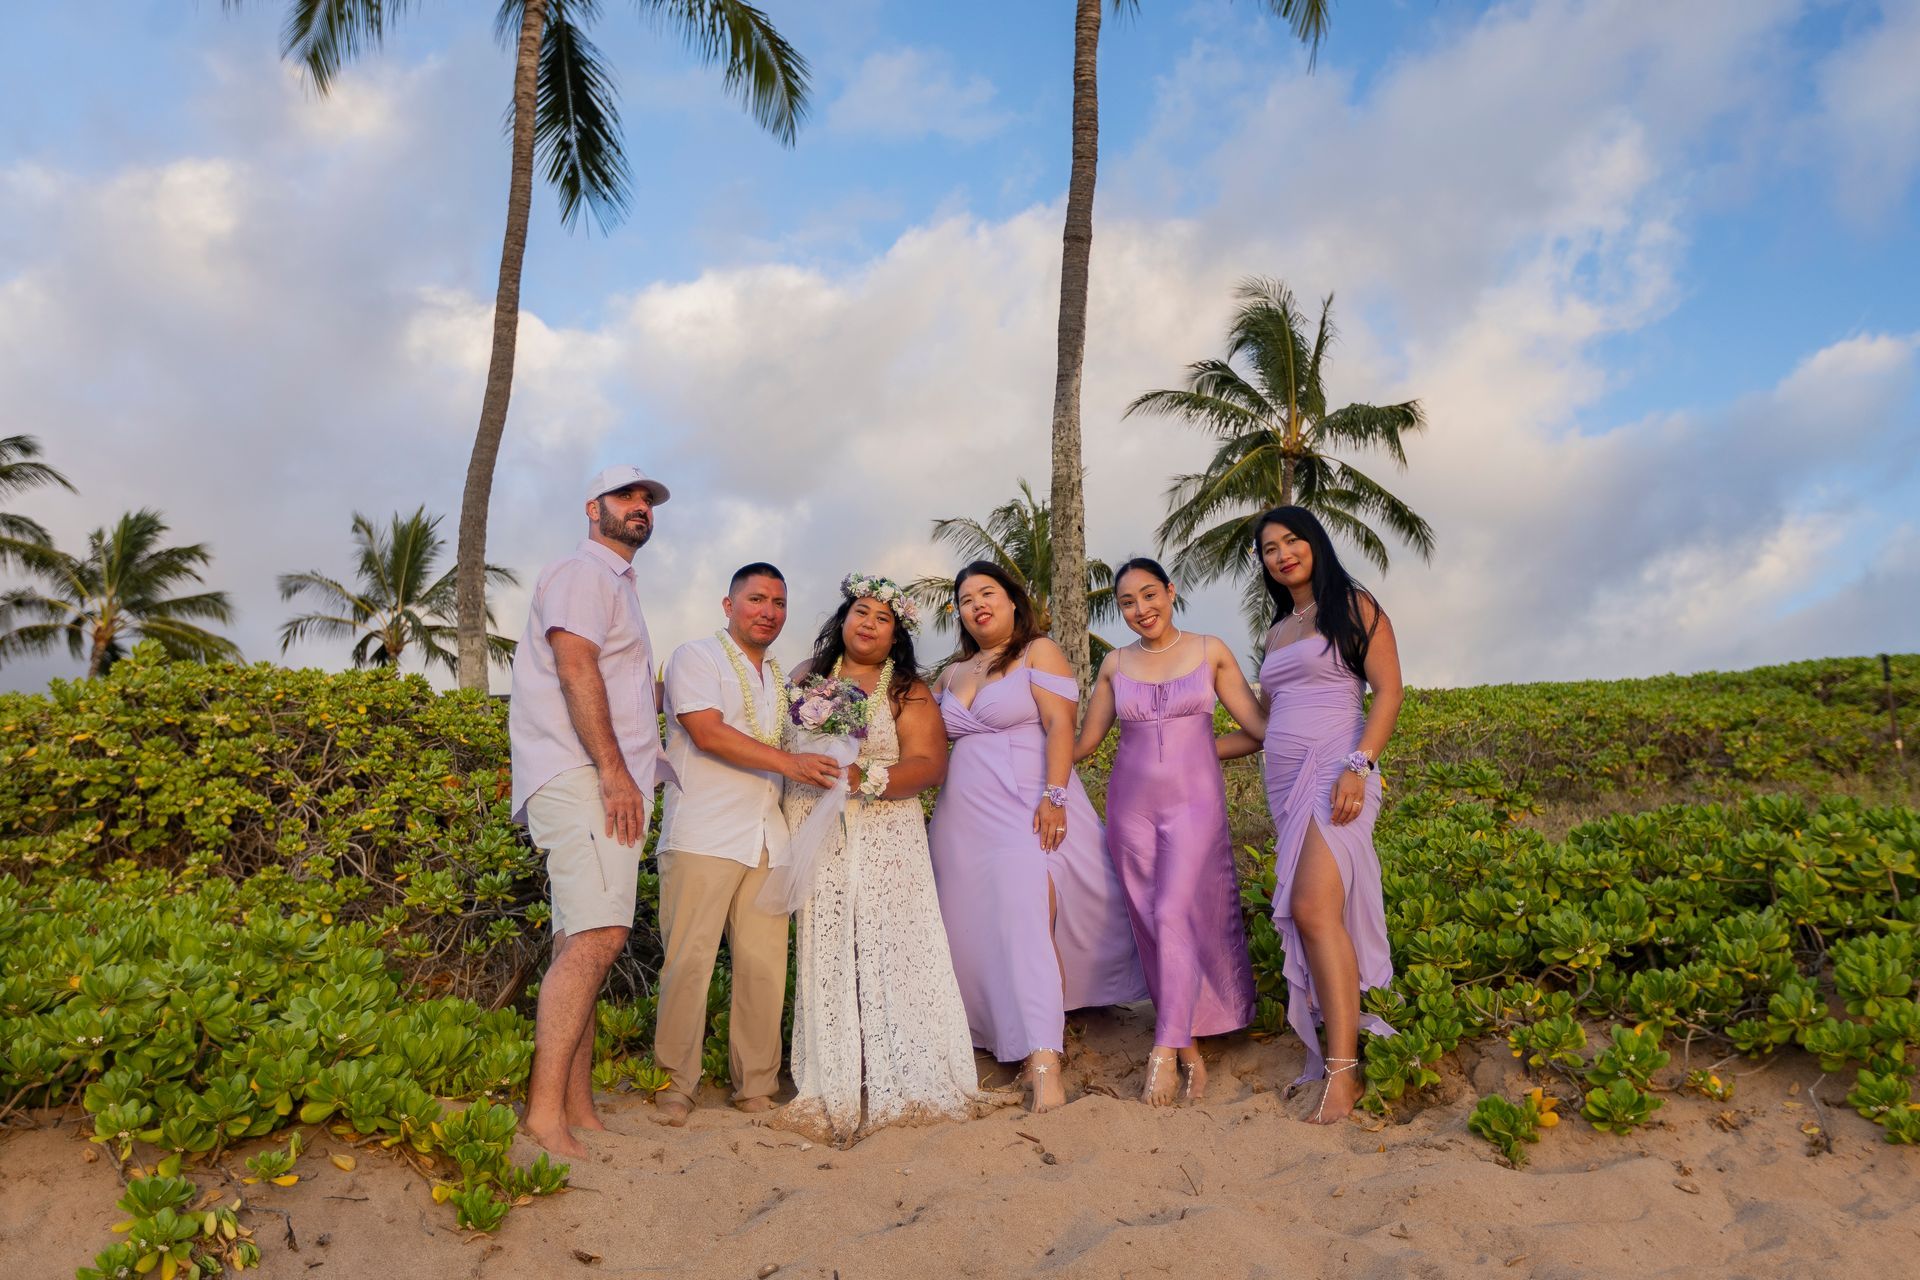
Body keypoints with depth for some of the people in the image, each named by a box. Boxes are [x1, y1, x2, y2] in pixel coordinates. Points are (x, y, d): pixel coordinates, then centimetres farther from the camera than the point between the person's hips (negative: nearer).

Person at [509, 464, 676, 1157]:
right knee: (596, 937, -19)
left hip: (610, 783, 10)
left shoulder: (616, 584, 28)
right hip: (580, 779, -10)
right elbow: (575, 667, -16)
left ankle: (577, 1108, 9)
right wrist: (615, 771, -22)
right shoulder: (582, 572, -3)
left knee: (583, 942, 7)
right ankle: (545, 1111, -18)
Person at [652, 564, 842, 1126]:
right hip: (704, 837, -6)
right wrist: (788, 762, -14)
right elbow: (707, 732, -11)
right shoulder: (696, 657, 3)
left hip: (767, 840, 6)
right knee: (690, 960, -6)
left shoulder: (780, 680, 24)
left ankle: (756, 1086, 12)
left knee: (765, 963, 2)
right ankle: (676, 1085, 5)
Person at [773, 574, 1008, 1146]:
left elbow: (929, 764, -6)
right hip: (815, 842, 2)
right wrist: (804, 768, -5)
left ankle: (909, 1085, -1)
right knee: (824, 958, 0)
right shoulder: (807, 675, 15)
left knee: (890, 952, -7)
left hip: (883, 844, -2)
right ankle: (833, 1093, 4)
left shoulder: (908, 691, 6)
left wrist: (866, 780, -19)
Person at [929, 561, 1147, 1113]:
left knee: (1028, 918, -18)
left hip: (1029, 808, -6)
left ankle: (1045, 1060, -20)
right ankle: (1013, 1036, 12)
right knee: (979, 926, 2)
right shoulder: (950, 674, 19)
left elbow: (1060, 725, -9)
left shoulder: (1039, 652, 1)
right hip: (967, 815, 6)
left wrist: (1054, 796, -21)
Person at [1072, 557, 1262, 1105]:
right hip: (1132, 804, 3)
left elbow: (1260, 723, 0)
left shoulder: (1210, 651, 1)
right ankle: (1187, 1045, 14)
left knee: (1174, 915, -16)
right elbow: (1083, 742, 11)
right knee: (1152, 927, 3)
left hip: (1194, 800, -3)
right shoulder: (1115, 665, 7)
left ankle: (1165, 1052, -10)